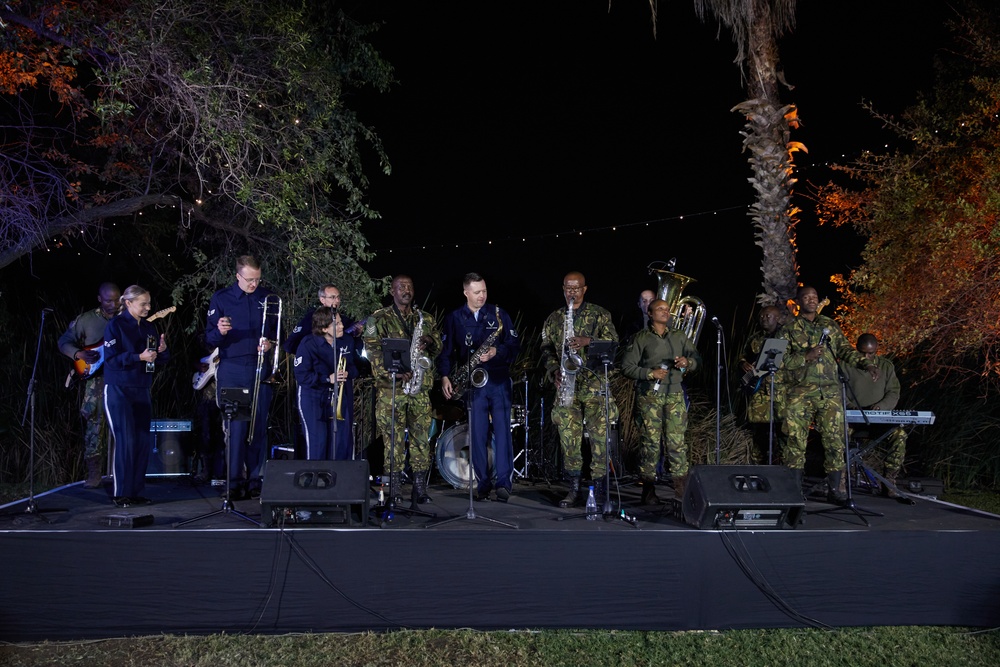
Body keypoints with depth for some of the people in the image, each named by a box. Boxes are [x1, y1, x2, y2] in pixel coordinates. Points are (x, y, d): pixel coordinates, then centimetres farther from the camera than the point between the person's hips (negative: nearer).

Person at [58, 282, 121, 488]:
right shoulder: (85, 319, 4)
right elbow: (64, 341, 8)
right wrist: (80, 354, -10)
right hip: (96, 377, -1)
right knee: (95, 424, -5)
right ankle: (94, 473, 0)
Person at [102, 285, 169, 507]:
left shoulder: (148, 328, 11)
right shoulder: (115, 325, -6)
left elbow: (159, 361, 14)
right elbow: (111, 358, -14)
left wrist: (162, 351, -8)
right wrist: (140, 357, -22)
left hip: (142, 391, 6)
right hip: (118, 390, -6)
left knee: (144, 441, 4)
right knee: (126, 441, -9)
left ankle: (135, 491, 13)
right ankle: (121, 493, 1)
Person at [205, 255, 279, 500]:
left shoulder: (268, 298, 9)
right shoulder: (221, 298, 4)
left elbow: (278, 331, 15)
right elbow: (210, 338, 2)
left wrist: (270, 342, -7)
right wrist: (219, 331, -20)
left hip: (260, 370, 2)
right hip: (231, 371, -2)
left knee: (259, 426, 3)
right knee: (235, 427, -4)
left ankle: (255, 479, 11)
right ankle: (235, 482, 3)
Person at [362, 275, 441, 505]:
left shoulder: (425, 318, 17)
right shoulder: (379, 318, 4)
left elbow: (439, 347, 19)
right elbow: (373, 351, -5)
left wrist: (430, 343, -5)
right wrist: (393, 373, -18)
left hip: (420, 387, 3)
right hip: (391, 388, -3)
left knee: (421, 437, 2)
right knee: (393, 438, -3)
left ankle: (420, 488, 9)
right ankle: (394, 489, 3)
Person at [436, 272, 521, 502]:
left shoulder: (498, 314, 4)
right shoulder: (454, 318, 6)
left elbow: (515, 344, 3)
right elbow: (446, 350, 5)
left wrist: (496, 352, -15)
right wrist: (445, 376, -6)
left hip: (499, 379, -1)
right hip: (472, 382, 1)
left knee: (502, 430, -6)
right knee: (477, 433, 3)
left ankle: (504, 482, -3)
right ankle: (483, 484, 10)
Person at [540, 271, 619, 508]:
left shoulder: (599, 314, 5)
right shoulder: (553, 319, 14)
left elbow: (613, 342, -2)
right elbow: (546, 349, 14)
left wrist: (588, 341, -17)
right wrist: (554, 370, -2)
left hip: (595, 384, -2)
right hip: (567, 384, 3)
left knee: (599, 435, -4)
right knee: (568, 436, 0)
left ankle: (600, 487, 6)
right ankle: (574, 489, 9)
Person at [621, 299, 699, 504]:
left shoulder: (679, 337, 16)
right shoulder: (641, 338, 4)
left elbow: (696, 359, 15)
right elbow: (627, 366, 0)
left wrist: (687, 362, -7)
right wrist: (650, 373, -11)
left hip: (675, 394, 3)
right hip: (650, 395, -3)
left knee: (677, 440, -3)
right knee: (650, 440, -4)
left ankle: (681, 487, 3)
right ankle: (648, 490, 2)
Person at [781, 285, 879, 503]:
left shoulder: (830, 326, 14)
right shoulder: (789, 330, 6)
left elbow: (846, 350, 8)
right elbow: (782, 360, -1)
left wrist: (866, 363, -7)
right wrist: (806, 357, -15)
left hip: (829, 393, 2)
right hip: (799, 394, -2)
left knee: (834, 440, -2)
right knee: (796, 440, -1)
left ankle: (834, 489, 5)